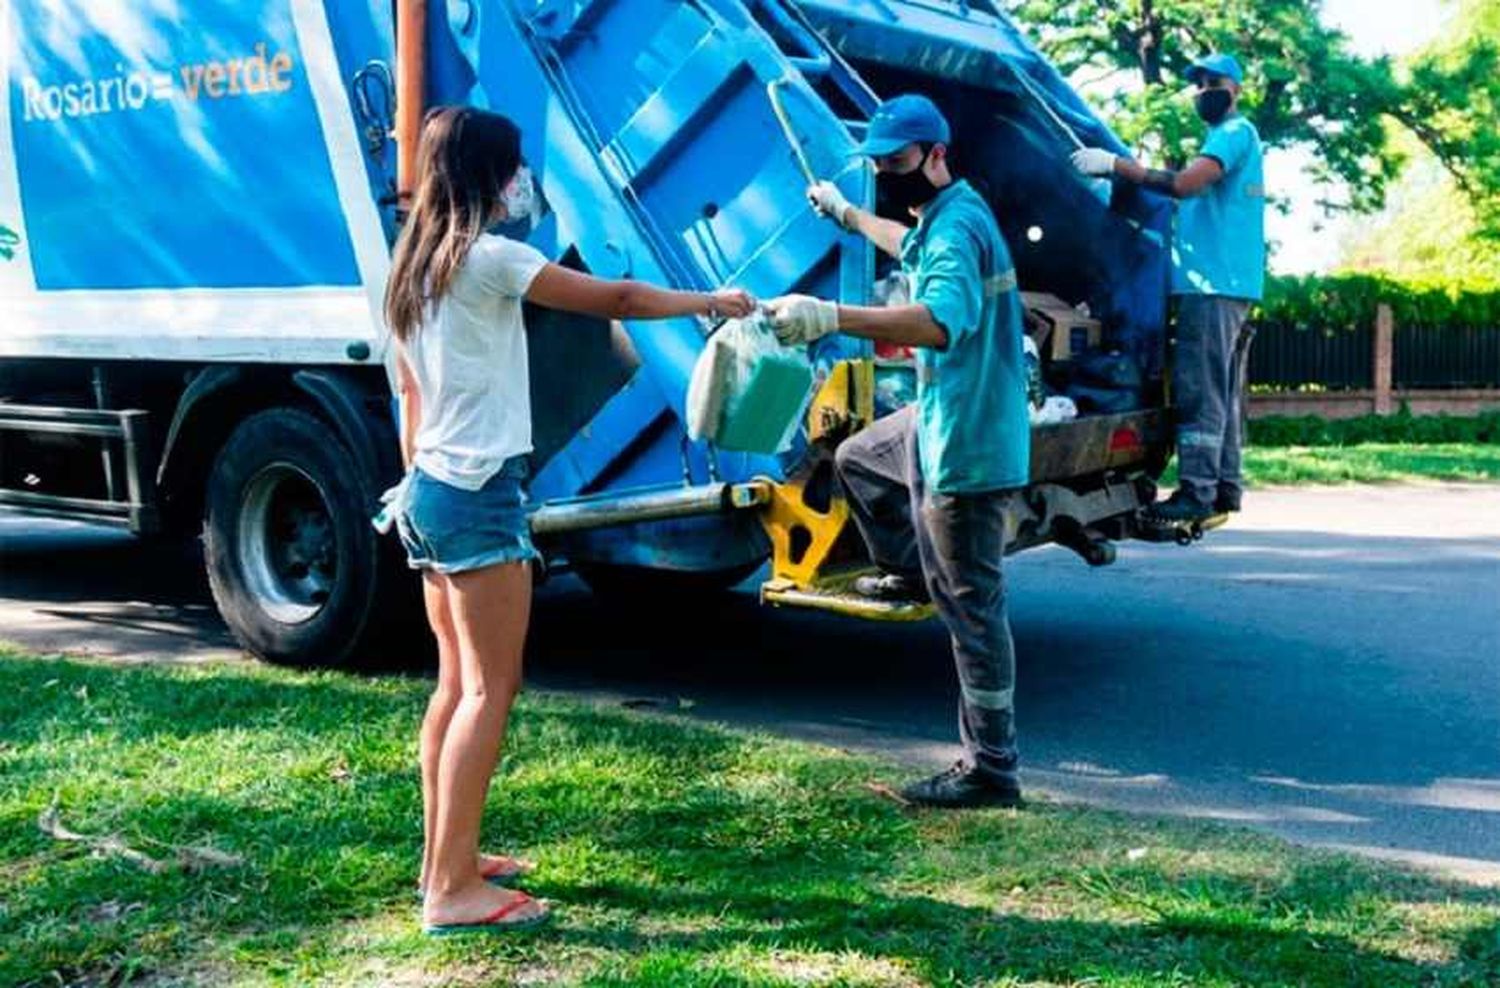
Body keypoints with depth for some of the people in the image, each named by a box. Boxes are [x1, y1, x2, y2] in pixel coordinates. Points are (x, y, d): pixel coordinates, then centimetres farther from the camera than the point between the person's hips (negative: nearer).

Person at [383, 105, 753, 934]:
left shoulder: (413, 268, 13)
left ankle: (443, 855, 22)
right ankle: (452, 890, -6)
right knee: (490, 689, -7)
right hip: (478, 494, -9)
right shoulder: (489, 259, -12)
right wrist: (711, 302, 6)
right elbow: (615, 300, -8)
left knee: (457, 681, 15)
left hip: (428, 490, 9)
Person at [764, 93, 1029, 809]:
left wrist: (832, 316, -52)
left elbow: (943, 319, -43)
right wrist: (848, 215, 48)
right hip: (942, 419, 11)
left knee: (970, 605, -6)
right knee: (855, 457, 32)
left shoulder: (957, 227, -22)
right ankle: (909, 572, 44)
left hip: (966, 441, -11)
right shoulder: (938, 218, 12)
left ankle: (990, 771, 1)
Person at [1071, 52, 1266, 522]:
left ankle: (1197, 491, -13)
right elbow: (1196, 194, 22)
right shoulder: (1228, 136, 25)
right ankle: (1224, 487, 16)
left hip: (1214, 283, -10)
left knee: (1198, 388, -12)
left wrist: (1115, 164, -20)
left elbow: (1185, 183, -22)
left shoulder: (1235, 132, -7)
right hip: (1224, 283, 10)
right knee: (1219, 391, 12)